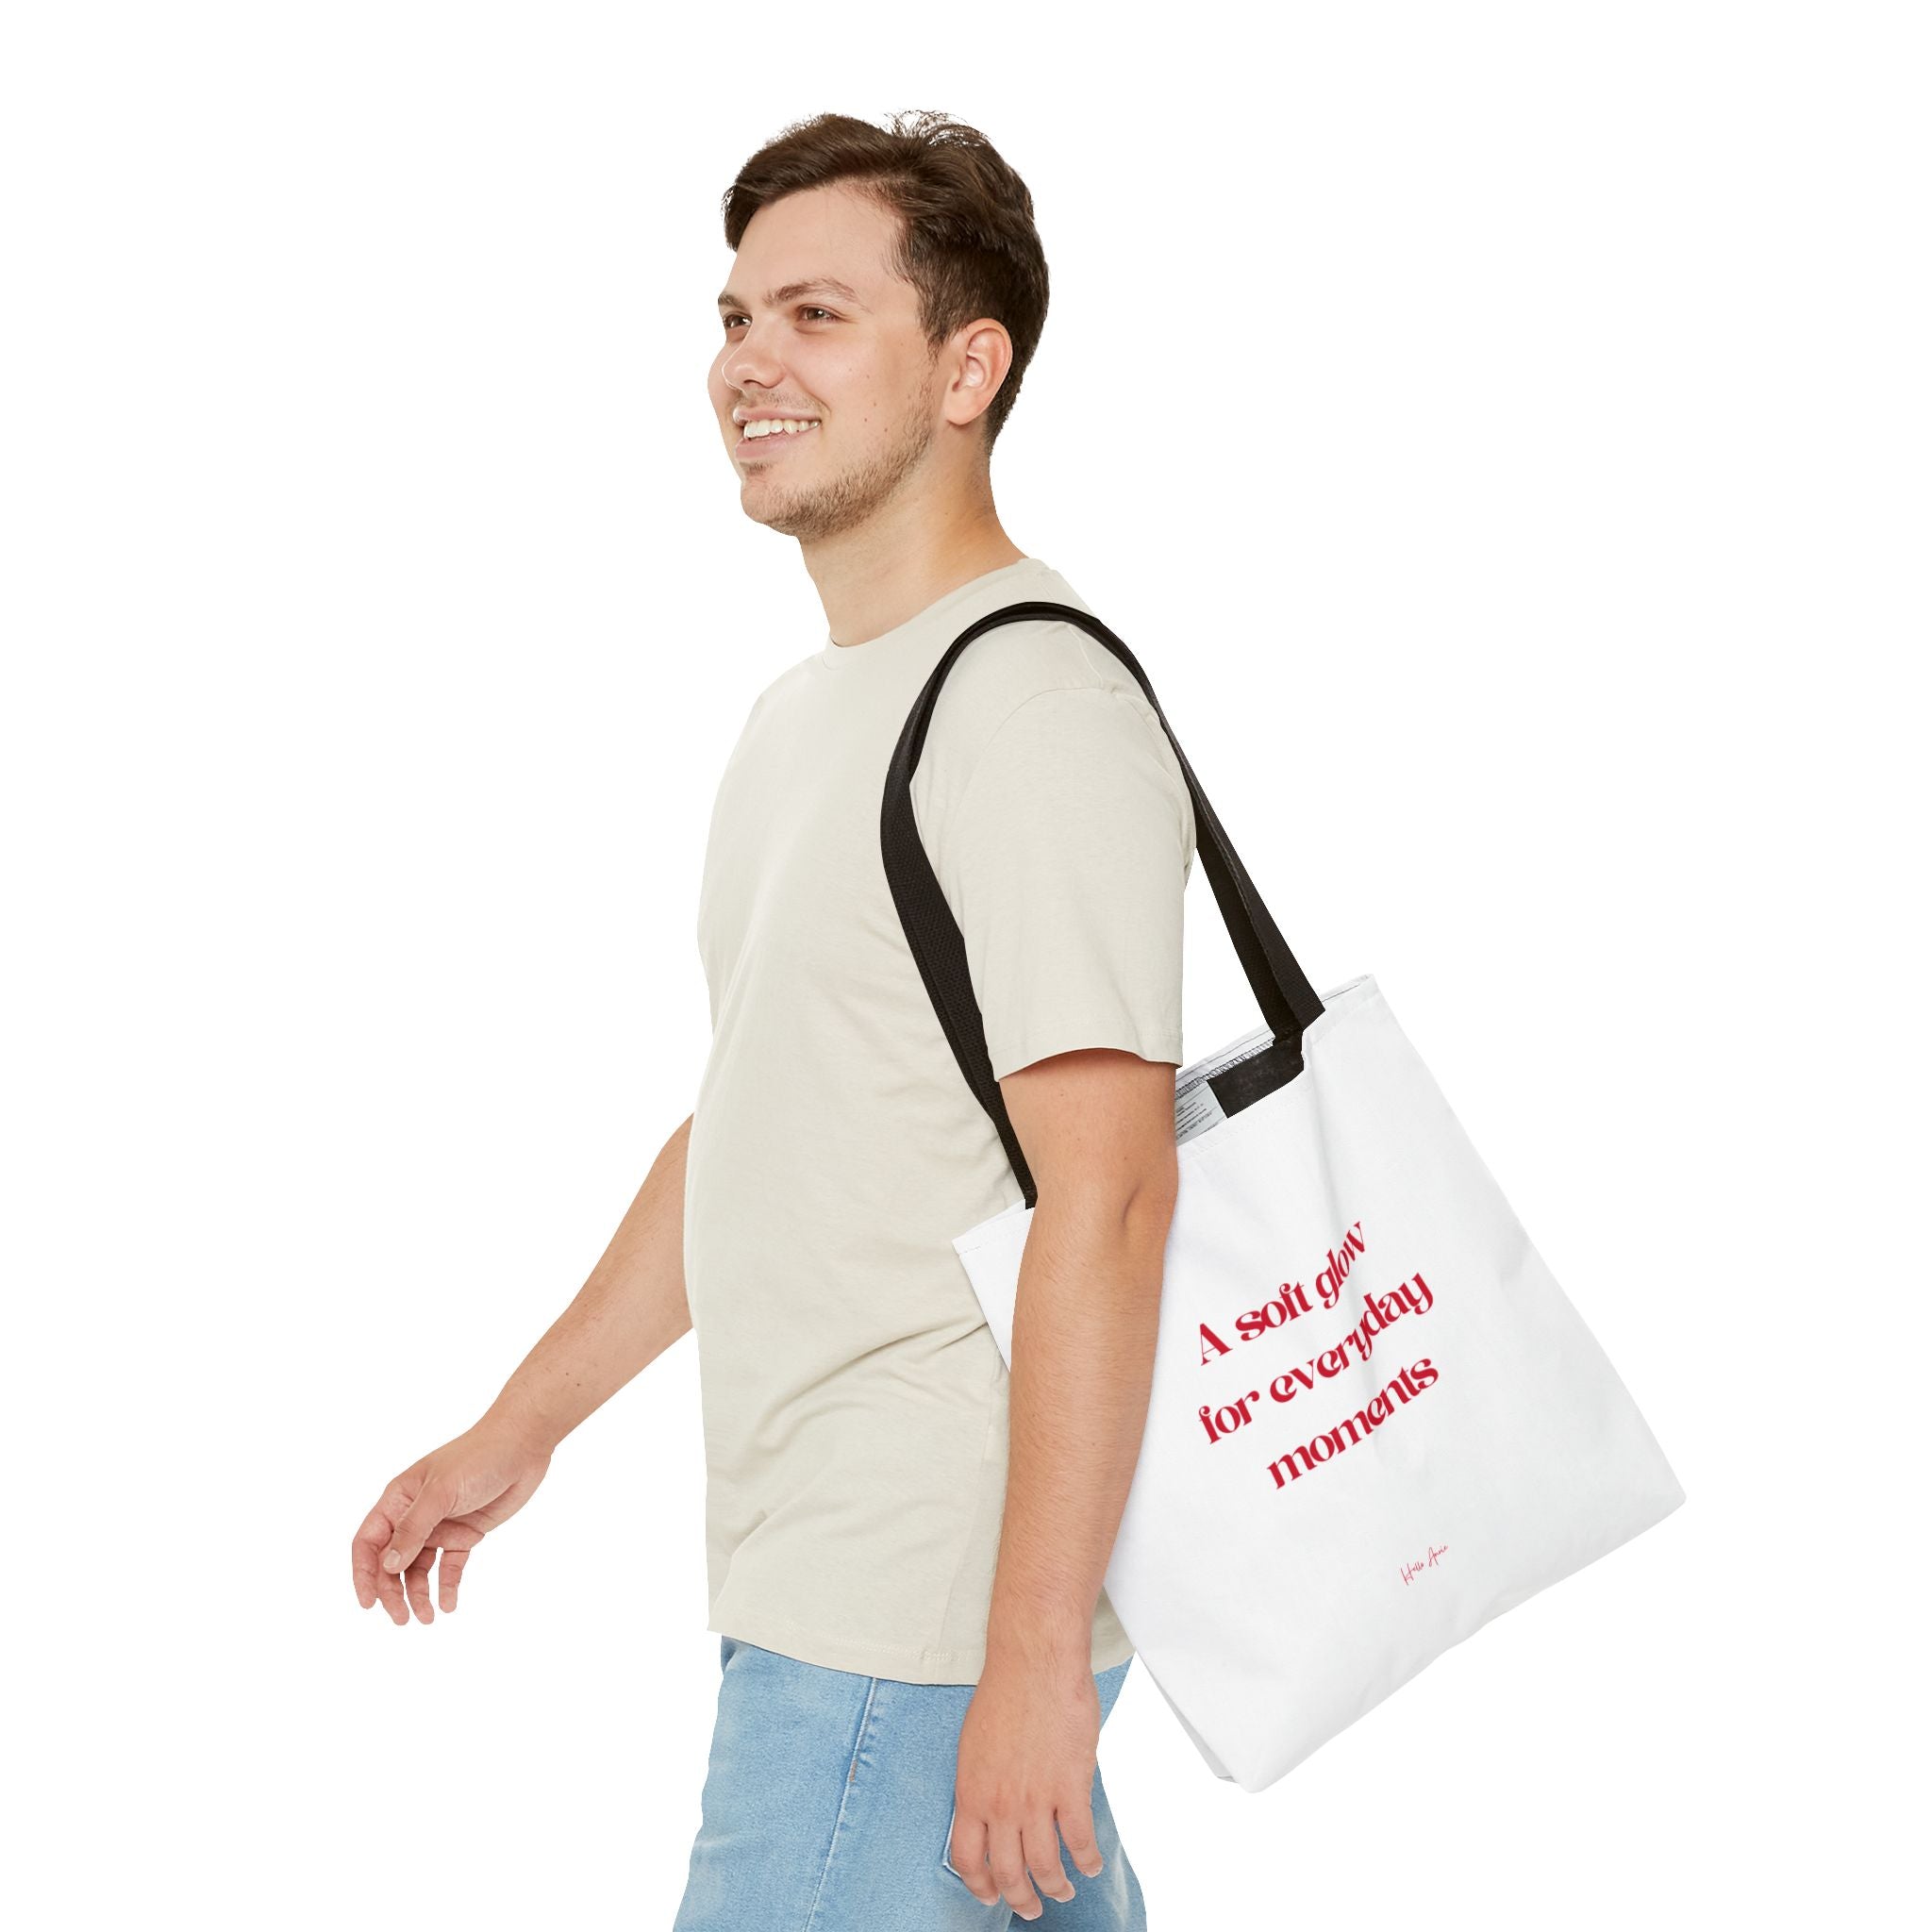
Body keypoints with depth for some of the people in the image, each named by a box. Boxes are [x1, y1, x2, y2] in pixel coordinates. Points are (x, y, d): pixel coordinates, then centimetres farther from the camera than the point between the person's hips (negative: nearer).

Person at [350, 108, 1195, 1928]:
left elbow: (1106, 1195, -22)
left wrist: (1034, 1651, -24)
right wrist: (520, 1429, 24)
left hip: (929, 1618, -9)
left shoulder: (1035, 711, -16)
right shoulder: (805, 712, 16)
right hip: (812, 1575, 9)